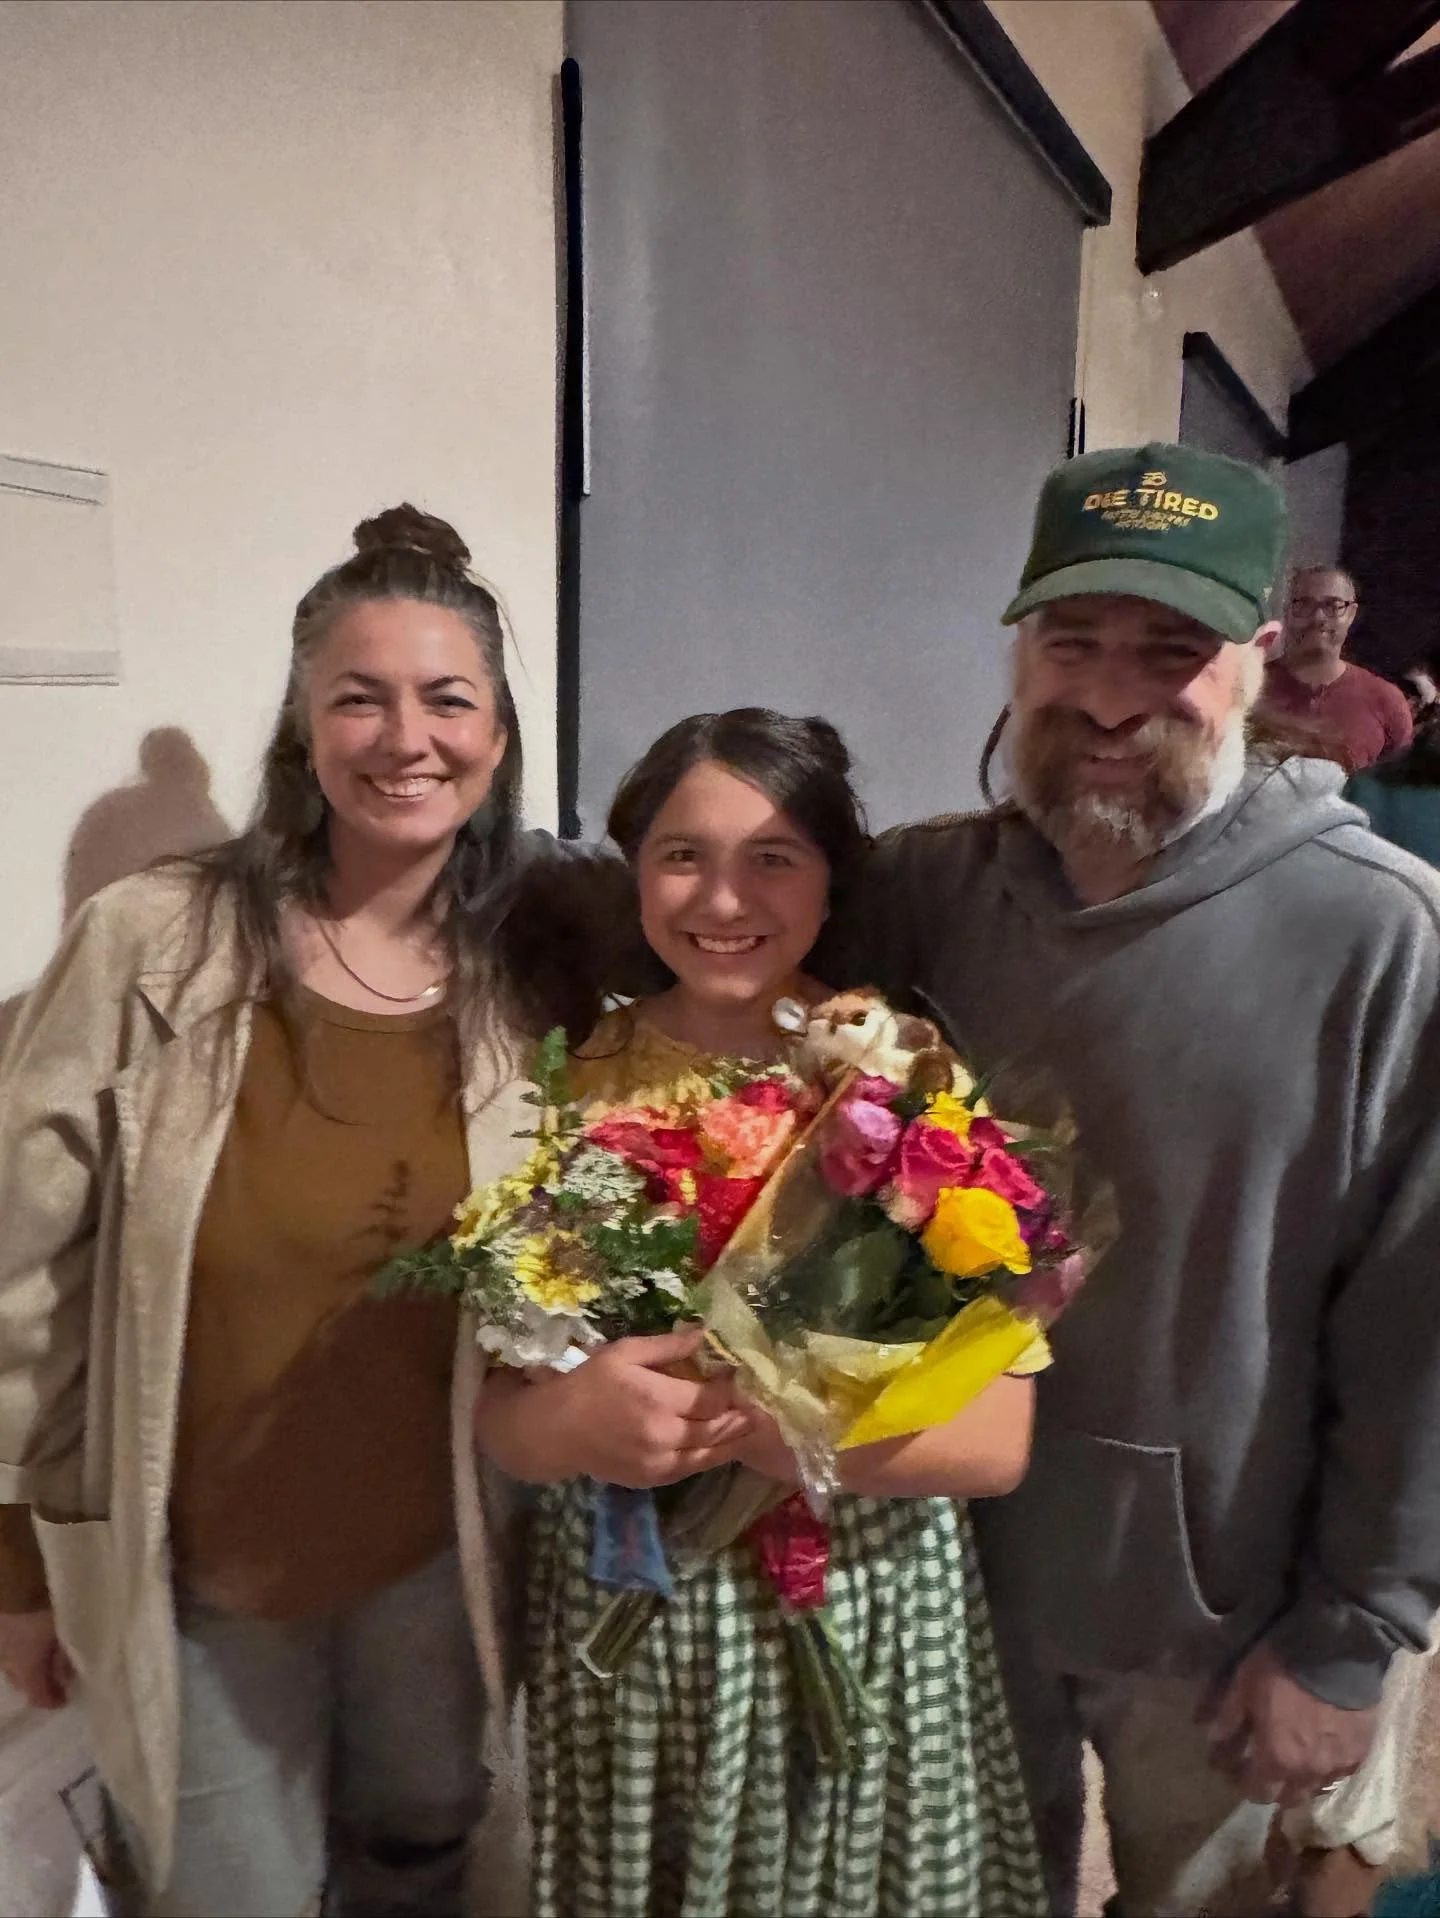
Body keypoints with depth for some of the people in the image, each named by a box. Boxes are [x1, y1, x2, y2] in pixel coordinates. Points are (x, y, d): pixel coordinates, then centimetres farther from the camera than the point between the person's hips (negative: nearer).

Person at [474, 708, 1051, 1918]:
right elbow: (497, 1416, -4)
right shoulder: (573, 1087, -6)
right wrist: (575, 1420, -26)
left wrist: (727, 1417, -26)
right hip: (621, 1619, 2)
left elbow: (995, 1438, -14)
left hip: (865, 1621, -1)